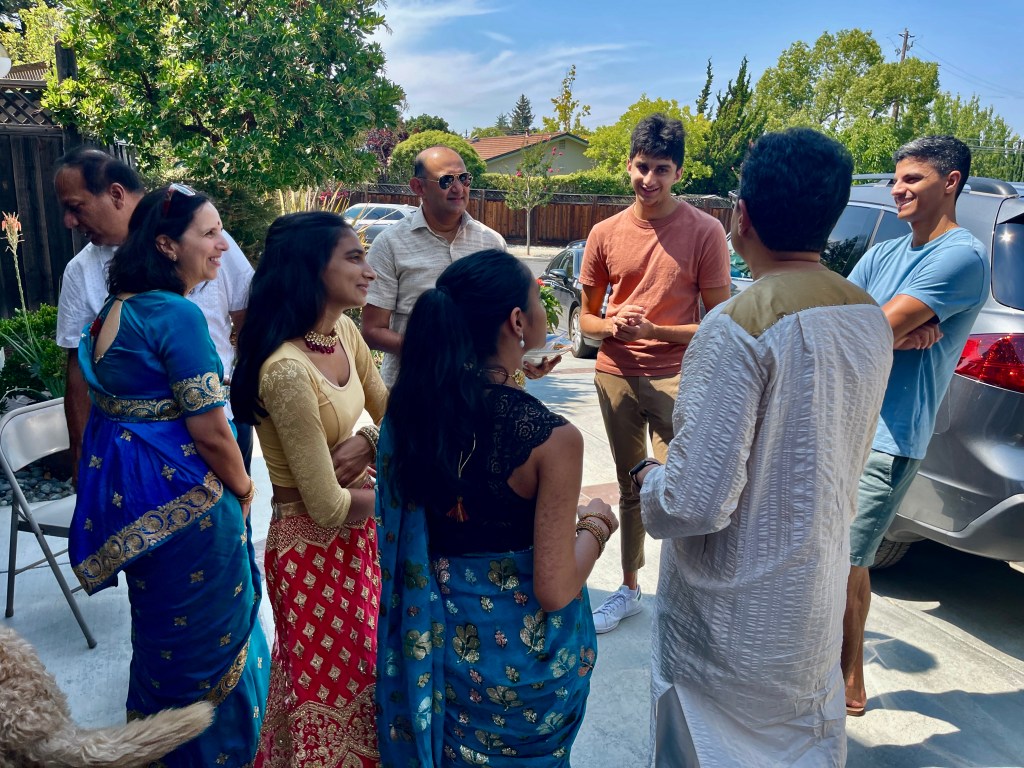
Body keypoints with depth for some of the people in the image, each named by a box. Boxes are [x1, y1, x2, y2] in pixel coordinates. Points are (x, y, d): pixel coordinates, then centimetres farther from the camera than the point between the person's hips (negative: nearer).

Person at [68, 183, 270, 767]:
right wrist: (243, 489, -6)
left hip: (130, 492, 10)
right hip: (182, 499, -9)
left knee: (160, 620, 28)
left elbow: (114, 400, 13)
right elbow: (211, 432, -24)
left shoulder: (118, 307, 6)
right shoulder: (177, 314, -23)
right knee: (205, 630, 11)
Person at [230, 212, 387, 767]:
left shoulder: (344, 331, -5)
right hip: (313, 547, -7)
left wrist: (368, 442, -15)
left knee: (363, 669, 27)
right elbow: (329, 507, -25)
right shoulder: (287, 370, -29)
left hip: (358, 533, 8)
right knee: (331, 689, 16)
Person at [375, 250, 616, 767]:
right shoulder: (551, 437, -28)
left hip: (436, 633, 4)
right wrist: (594, 526, -5)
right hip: (521, 646, -4)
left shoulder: (410, 402, -11)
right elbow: (555, 590, -24)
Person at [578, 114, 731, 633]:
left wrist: (655, 331, -18)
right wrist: (612, 327, -13)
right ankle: (629, 589, 32)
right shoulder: (605, 233, 5)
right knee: (631, 489, 16)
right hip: (615, 375, 4)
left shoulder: (704, 231, -6)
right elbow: (586, 317, 10)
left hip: (676, 379, -3)